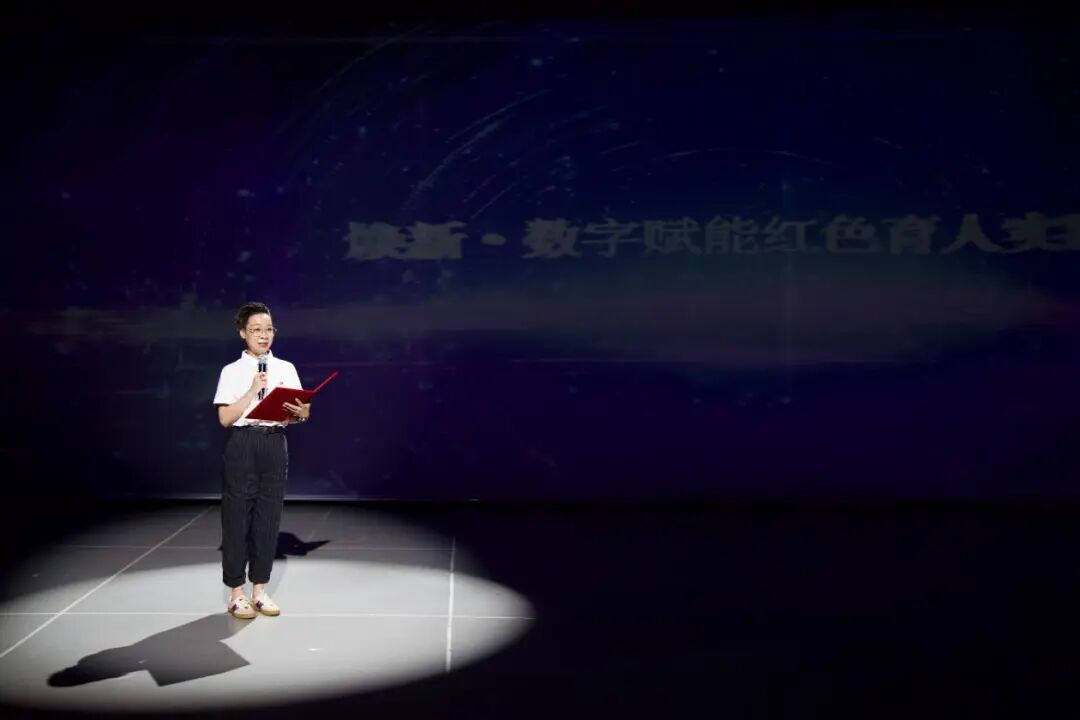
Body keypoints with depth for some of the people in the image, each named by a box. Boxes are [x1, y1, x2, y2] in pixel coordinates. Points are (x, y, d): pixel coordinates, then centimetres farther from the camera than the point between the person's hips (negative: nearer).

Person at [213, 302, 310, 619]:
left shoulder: (286, 369, 7)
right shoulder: (232, 372, -1)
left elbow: (297, 412, 5)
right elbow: (225, 418, -8)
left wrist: (301, 412, -18)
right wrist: (252, 391, -16)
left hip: (275, 445, 3)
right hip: (242, 445, -3)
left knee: (268, 517, 8)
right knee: (237, 517, 2)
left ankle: (260, 590, 20)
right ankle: (236, 594, 13)